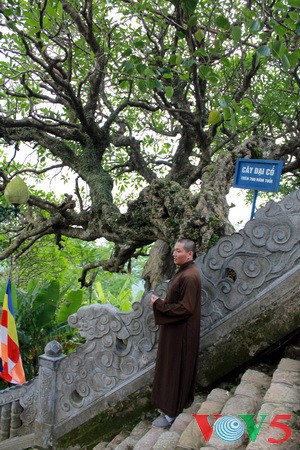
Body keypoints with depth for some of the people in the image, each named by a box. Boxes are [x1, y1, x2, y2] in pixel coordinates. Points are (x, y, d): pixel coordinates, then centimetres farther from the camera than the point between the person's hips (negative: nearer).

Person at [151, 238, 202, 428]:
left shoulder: (189, 277, -25)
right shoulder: (185, 271, 7)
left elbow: (185, 308, -27)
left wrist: (159, 304, -20)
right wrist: (163, 302, 3)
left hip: (181, 332, -10)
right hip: (177, 329, 10)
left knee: (174, 368, 1)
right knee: (177, 367, 21)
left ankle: (172, 412, 14)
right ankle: (180, 402, 36)